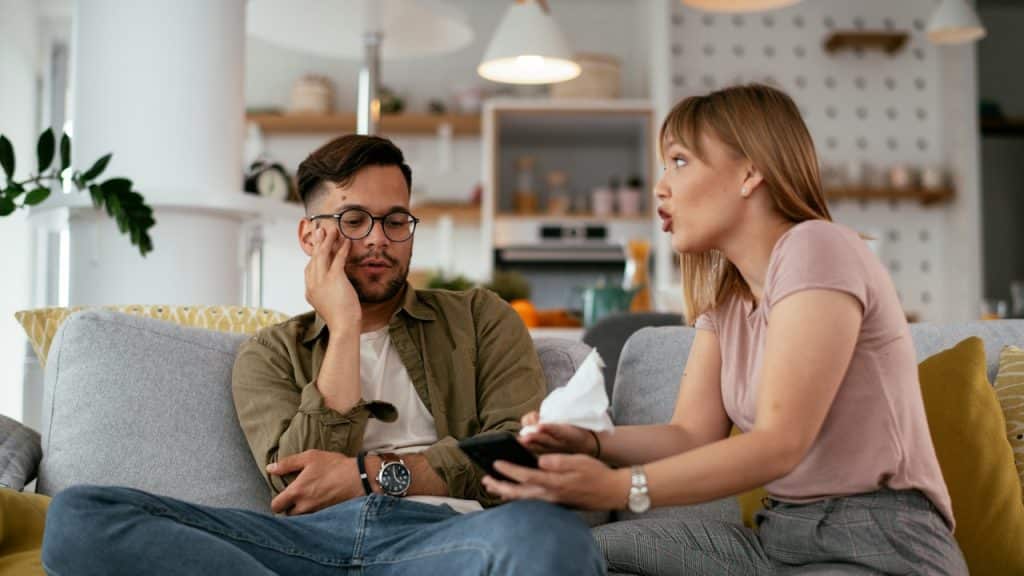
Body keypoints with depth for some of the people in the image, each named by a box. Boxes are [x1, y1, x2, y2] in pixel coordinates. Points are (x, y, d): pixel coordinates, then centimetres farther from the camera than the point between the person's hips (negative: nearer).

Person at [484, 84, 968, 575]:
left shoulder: (816, 251, -14)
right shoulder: (724, 293, 12)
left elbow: (779, 443, -22)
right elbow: (692, 435, 5)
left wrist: (619, 489, -29)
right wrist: (589, 443, -13)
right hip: (781, 535, 7)